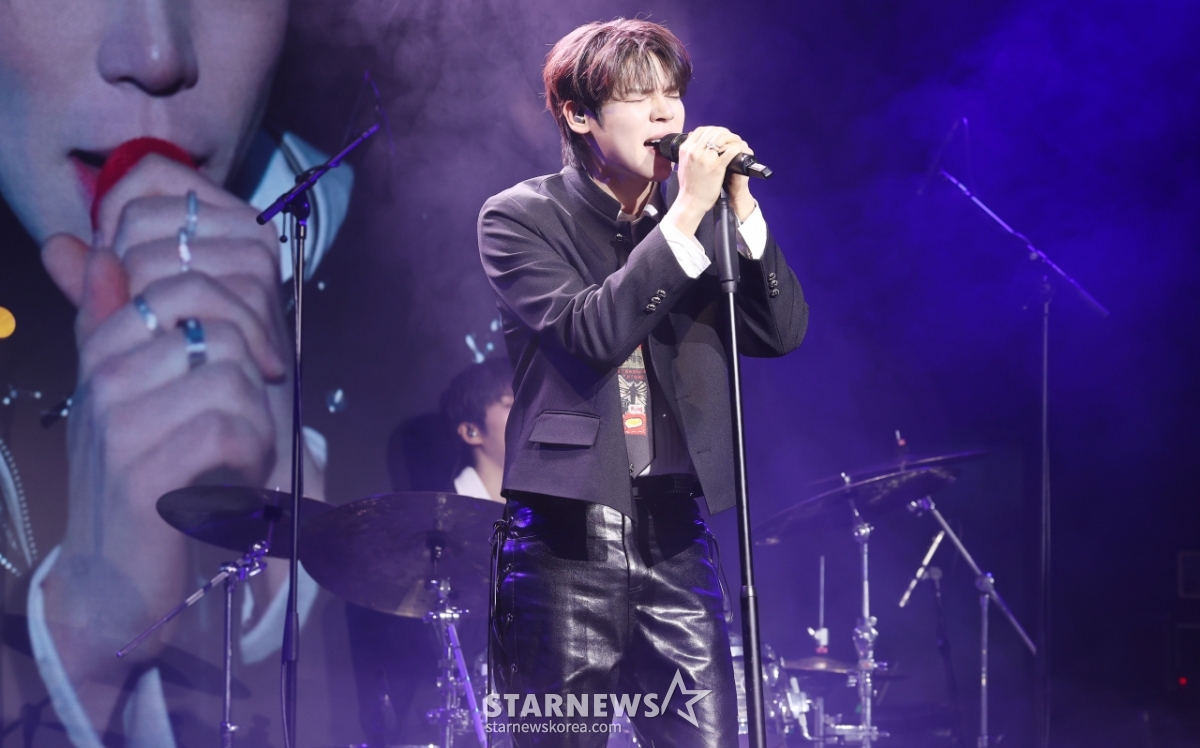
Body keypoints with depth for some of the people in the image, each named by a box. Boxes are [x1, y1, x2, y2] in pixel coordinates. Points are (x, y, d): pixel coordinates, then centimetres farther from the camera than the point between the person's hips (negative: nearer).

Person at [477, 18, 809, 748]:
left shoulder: (699, 214, 11)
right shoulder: (521, 217, -2)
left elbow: (784, 331, 1)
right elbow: (588, 333, -18)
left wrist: (740, 207, -9)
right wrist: (685, 216, -20)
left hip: (675, 534, 4)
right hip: (566, 538, -3)